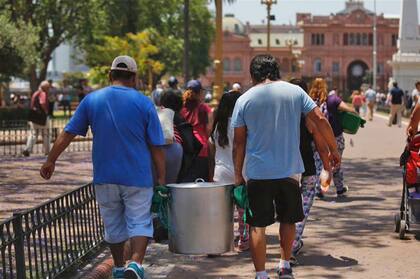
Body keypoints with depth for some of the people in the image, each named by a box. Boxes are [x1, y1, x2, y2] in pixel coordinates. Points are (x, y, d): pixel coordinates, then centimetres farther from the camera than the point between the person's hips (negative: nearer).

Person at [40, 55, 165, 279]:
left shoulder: (91, 100, 1)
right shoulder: (143, 103, -5)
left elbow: (67, 134, 4)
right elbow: (156, 146, -5)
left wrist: (51, 160, 14)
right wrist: (161, 177, 2)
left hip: (105, 177, 3)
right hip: (138, 177, -2)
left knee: (113, 224, 17)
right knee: (139, 223, 4)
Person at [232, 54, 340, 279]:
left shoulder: (244, 100, -2)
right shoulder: (295, 91, 2)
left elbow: (239, 142, 0)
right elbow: (320, 120, -2)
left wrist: (238, 174, 8)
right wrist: (333, 149, 8)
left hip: (258, 172, -2)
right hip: (289, 170, 2)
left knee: (257, 225, 4)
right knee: (288, 220, 19)